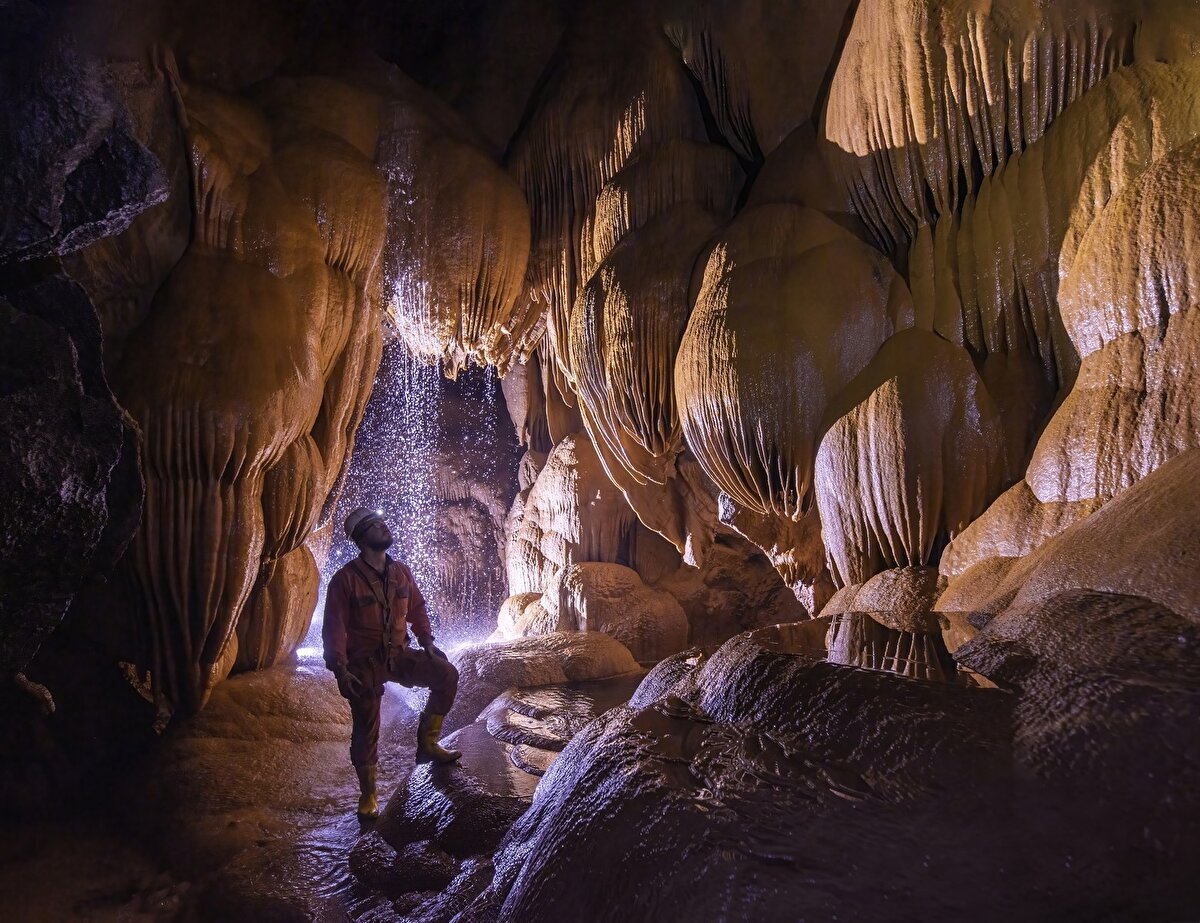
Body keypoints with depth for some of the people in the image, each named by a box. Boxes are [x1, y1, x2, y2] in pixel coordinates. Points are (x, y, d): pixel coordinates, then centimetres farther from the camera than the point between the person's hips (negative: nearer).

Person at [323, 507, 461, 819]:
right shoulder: (346, 578, -14)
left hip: (399, 656, 5)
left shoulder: (401, 573, 3)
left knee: (447, 675, -12)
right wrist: (340, 669, -20)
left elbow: (417, 607, 14)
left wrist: (426, 641, 2)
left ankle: (427, 743, 2)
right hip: (364, 664, -4)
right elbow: (334, 627, -15)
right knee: (366, 729, 4)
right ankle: (368, 794, 24)